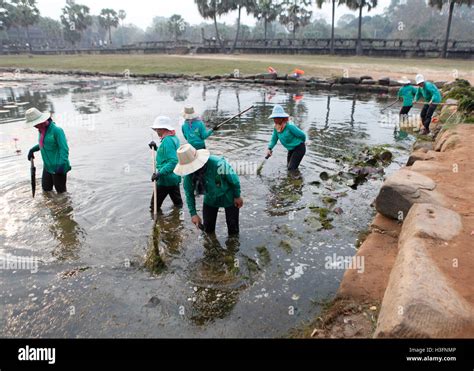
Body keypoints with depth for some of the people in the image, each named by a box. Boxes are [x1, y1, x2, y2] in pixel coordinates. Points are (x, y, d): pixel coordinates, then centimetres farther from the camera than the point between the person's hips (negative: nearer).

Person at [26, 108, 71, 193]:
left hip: (58, 167, -8)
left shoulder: (57, 130, -18)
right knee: (46, 189, 17)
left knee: (61, 191, 3)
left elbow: (64, 149, -22)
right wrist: (33, 150, 11)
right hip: (47, 167, 8)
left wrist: (62, 164, -30)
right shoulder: (42, 130, 8)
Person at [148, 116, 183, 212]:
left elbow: (173, 161, -31)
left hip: (166, 179, -10)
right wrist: (156, 148, 8)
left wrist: (160, 173, -31)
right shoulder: (174, 138, 7)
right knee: (177, 202, 19)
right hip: (175, 177, 10)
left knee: (155, 204, 3)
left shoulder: (167, 141, -23)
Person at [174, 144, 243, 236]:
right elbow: (189, 193, -7)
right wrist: (193, 213, -11)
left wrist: (237, 196, -10)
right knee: (208, 228, 13)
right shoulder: (189, 174, -24)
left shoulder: (218, 164, -40)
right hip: (210, 199, 4)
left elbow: (234, 178, -22)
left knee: (233, 228, 7)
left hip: (228, 198, -4)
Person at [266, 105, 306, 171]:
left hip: (299, 148, -8)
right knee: (288, 166, 23)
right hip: (291, 149, 8)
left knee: (291, 168, -12)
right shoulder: (276, 128, -7)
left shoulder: (289, 126, -30)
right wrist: (269, 149, -16)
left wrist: (300, 143, -1)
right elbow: (274, 139, 2)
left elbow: (302, 135, -21)